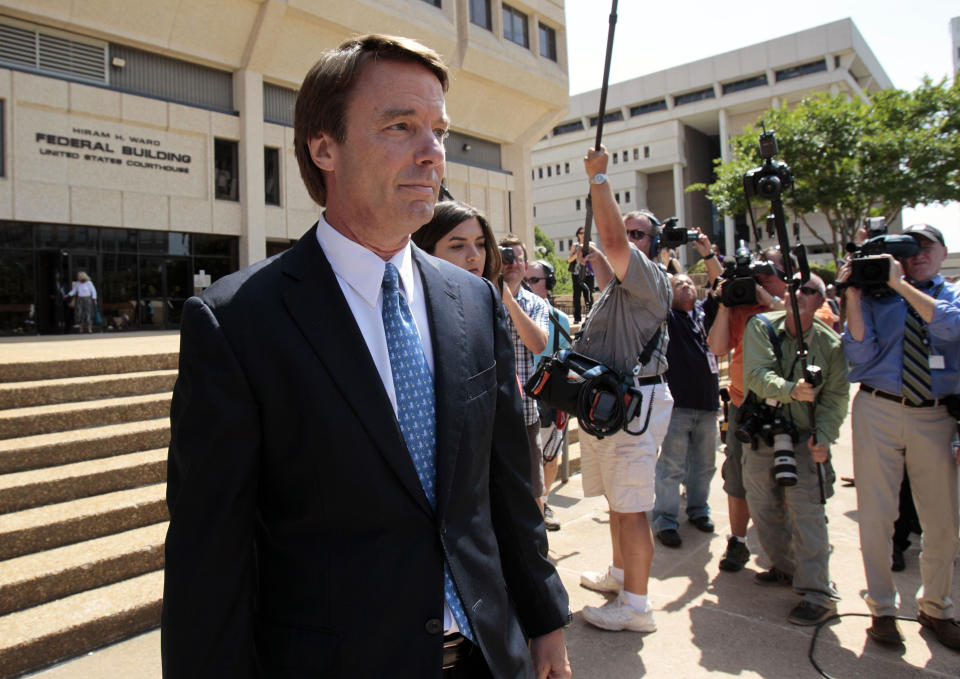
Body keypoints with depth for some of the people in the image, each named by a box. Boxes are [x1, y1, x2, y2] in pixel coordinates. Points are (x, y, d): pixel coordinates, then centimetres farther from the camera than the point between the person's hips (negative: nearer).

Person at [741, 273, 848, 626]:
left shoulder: (831, 342, -3)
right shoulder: (761, 326, -4)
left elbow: (836, 396, -4)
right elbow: (756, 374, -18)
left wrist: (824, 436, -19)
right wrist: (791, 390, -36)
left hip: (805, 438, -2)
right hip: (760, 434, 2)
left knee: (806, 511, -10)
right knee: (763, 508, 12)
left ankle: (817, 593, -1)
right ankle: (786, 568, 33)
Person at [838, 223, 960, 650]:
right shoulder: (877, 297, 7)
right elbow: (859, 353, -4)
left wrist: (901, 284, -16)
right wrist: (852, 297, -10)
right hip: (879, 410, -1)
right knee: (876, 514, 3)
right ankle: (882, 607, 20)